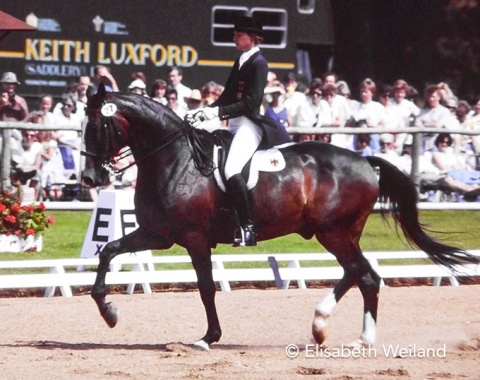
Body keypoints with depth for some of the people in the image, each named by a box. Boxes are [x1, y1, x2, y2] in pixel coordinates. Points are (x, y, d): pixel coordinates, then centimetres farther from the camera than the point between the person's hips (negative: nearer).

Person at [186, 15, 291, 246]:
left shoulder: (258, 63, -9)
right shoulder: (240, 62, 17)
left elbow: (251, 102, -18)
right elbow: (227, 96, 18)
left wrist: (218, 112, -23)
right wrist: (204, 112, 4)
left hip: (249, 124, -10)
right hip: (234, 125, 10)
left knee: (231, 170, -28)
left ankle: (248, 227, -26)